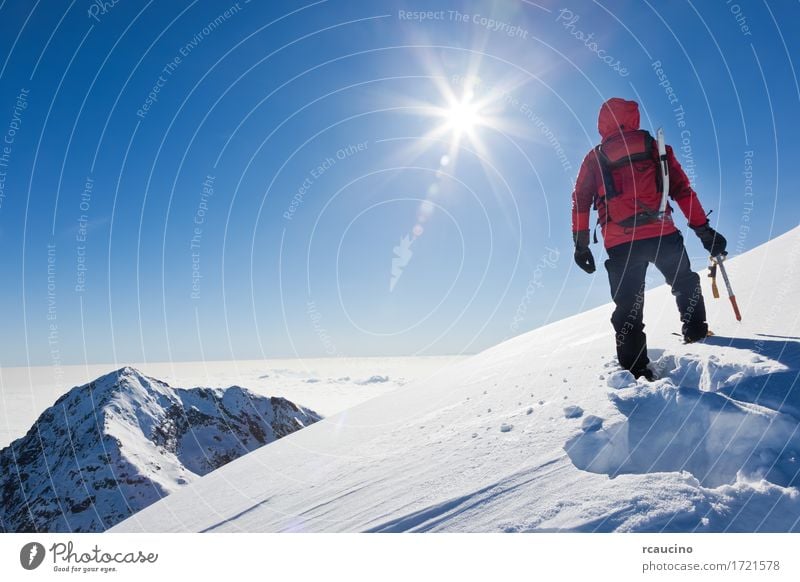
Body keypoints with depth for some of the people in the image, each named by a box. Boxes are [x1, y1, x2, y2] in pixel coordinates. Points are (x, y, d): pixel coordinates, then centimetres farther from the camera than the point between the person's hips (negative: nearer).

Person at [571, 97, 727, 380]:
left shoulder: (595, 158, 11)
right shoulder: (655, 148, 11)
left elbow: (580, 201, 5)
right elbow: (683, 190, 7)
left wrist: (581, 245, 7)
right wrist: (703, 230, 9)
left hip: (620, 243, 0)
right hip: (661, 234, 0)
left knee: (628, 307, 7)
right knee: (685, 284, 27)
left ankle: (636, 370, 3)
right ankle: (696, 333, 24)